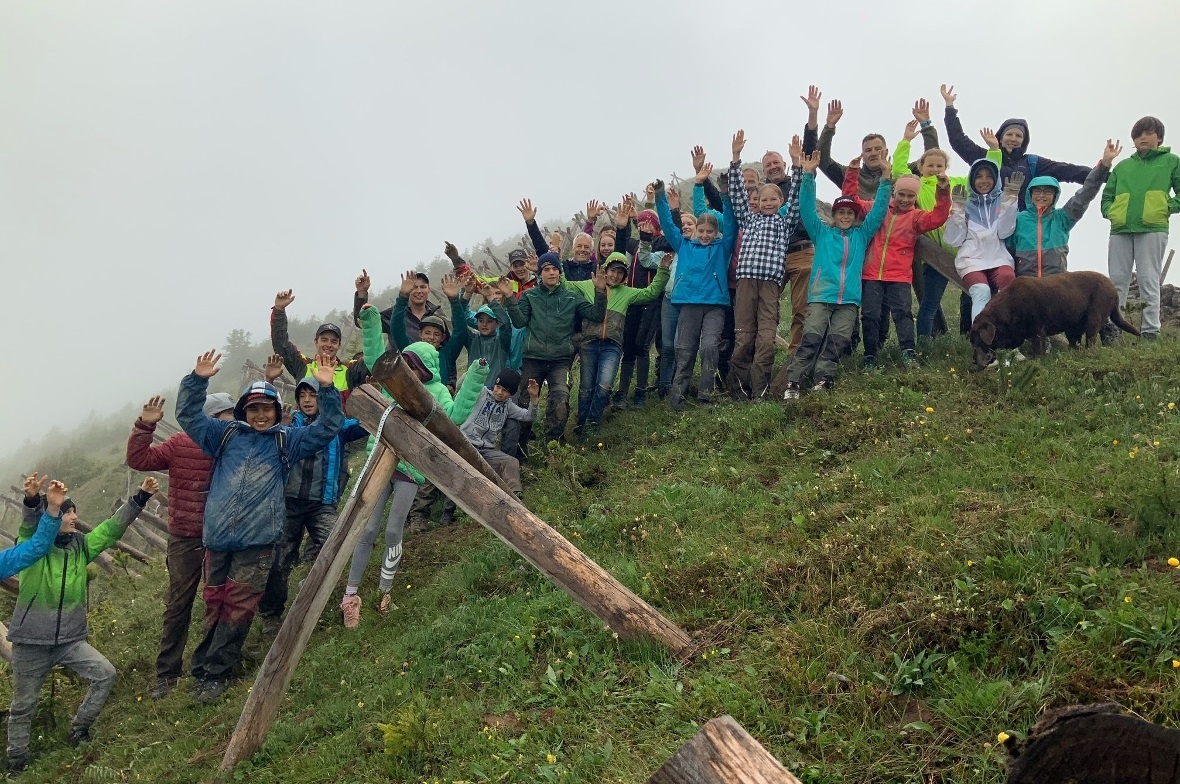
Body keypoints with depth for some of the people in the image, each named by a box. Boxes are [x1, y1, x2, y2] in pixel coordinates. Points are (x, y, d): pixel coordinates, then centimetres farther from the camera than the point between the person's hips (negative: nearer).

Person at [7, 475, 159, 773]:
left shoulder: (80, 545, 3)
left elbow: (113, 527, -1)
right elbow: (29, 526, -32)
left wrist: (140, 497, -12)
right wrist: (34, 502, -55)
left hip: (70, 640, 4)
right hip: (30, 643, -4)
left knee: (106, 674, -5)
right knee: (23, 706, 10)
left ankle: (79, 728, 16)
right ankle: (17, 761, 30)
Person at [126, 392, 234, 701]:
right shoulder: (180, 445, -8)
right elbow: (139, 460, -10)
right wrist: (145, 425, -20)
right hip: (185, 540, -2)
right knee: (178, 606, 4)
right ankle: (167, 674, 14)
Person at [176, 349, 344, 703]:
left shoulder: (287, 440, 11)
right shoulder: (226, 434, 15)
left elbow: (327, 428, 5)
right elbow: (188, 415, 13)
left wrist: (327, 389, -7)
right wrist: (198, 380, -1)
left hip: (257, 541, -2)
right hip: (217, 538, 2)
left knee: (238, 607, -1)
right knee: (214, 604, 7)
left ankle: (214, 672, 9)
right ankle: (206, 669, 19)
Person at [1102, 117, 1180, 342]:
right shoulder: (1123, 166, 19)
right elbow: (1107, 195, 23)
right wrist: (1110, 211, 5)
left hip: (1153, 229, -3)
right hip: (1120, 230, 3)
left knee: (1148, 280, -6)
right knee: (1117, 280, 1)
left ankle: (1151, 330, -5)